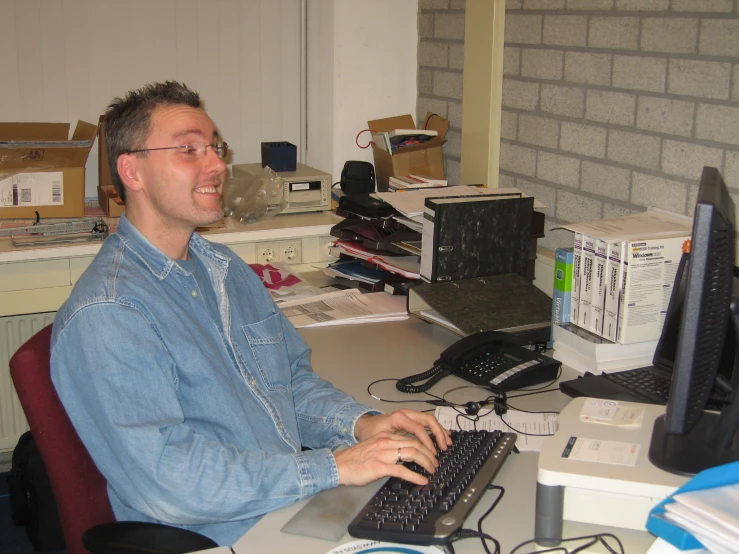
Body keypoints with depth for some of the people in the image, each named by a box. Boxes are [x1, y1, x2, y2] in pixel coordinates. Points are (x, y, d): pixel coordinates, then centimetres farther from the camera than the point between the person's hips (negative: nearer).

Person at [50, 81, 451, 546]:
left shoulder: (227, 268, 12)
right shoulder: (104, 317, -17)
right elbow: (166, 480, -24)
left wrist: (359, 423, -1)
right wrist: (333, 467, -23)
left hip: (303, 505, 8)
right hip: (223, 538, -7)